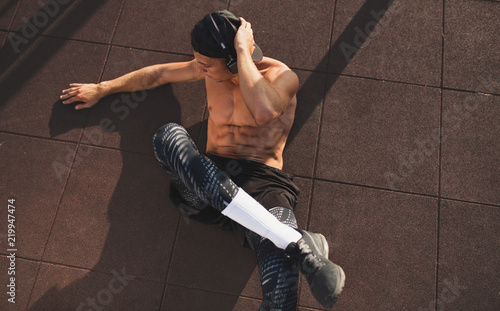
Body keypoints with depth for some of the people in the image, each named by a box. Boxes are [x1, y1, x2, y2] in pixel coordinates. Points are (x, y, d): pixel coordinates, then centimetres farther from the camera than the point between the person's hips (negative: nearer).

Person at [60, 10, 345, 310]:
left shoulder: (281, 76, -1)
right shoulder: (212, 69, 15)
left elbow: (263, 112, -26)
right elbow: (157, 74, 31)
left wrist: (243, 50, -15)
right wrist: (102, 89, 37)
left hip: (262, 184, -5)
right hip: (207, 182, 5)